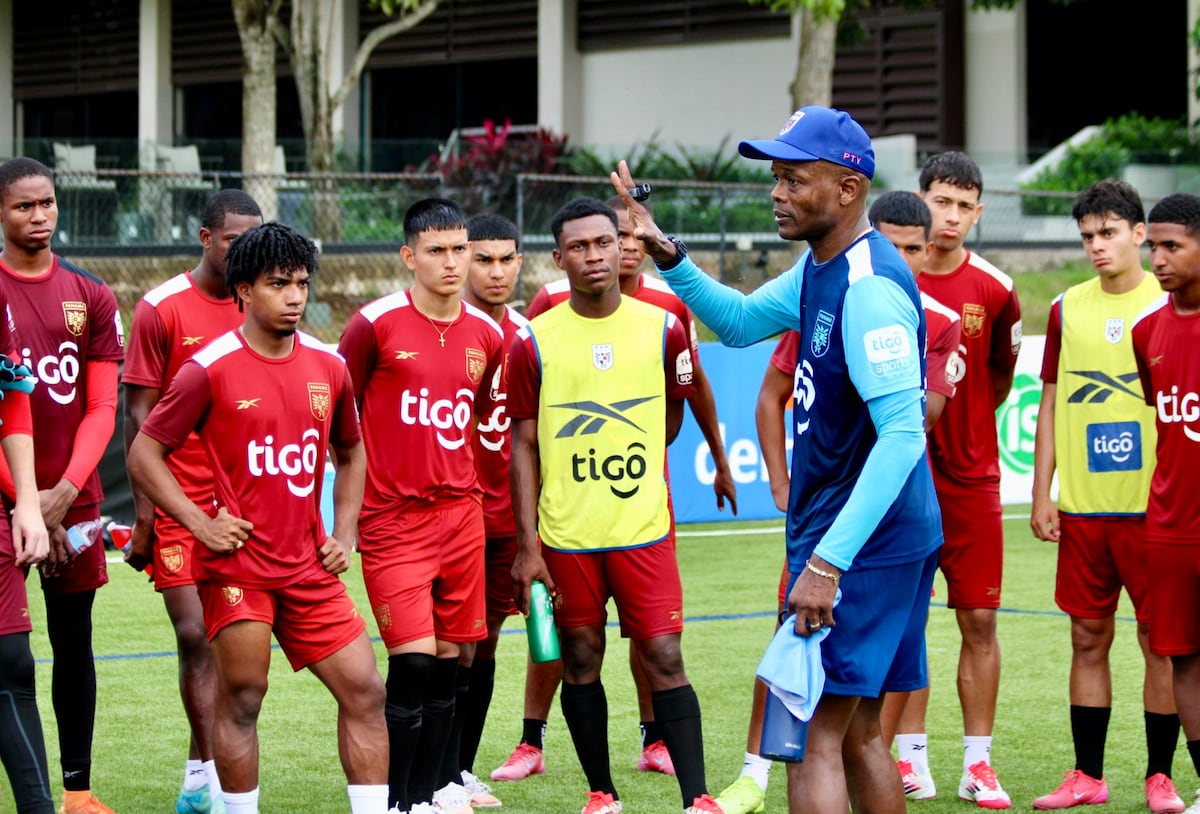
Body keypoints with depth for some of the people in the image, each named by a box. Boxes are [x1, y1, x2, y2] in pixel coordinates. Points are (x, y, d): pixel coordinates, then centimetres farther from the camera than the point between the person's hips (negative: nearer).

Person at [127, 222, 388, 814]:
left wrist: (343, 534, 11)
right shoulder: (211, 369, -8)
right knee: (242, 697, -3)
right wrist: (200, 523, -11)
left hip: (308, 566, 5)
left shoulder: (328, 366, 7)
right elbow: (143, 454, -4)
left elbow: (351, 453, 22)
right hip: (236, 561, -5)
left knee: (364, 689, 1)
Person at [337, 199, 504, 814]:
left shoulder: (487, 336, 7)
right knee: (413, 661, -11)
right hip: (393, 518, -5)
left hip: (461, 515, 5)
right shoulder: (375, 324, -8)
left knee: (448, 662, 6)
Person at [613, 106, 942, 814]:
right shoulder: (819, 269, 10)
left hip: (860, 543, -10)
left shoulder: (870, 286, -21)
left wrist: (828, 561, -31)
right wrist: (666, 253, 10)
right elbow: (740, 321, 27)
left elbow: (902, 434, -28)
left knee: (811, 739, -9)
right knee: (858, 735, 16)